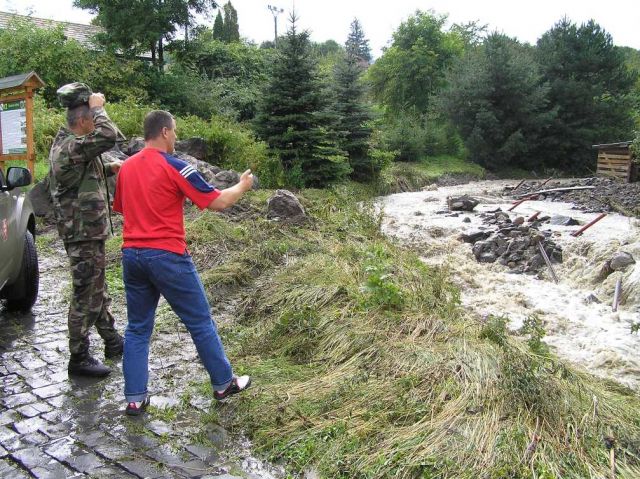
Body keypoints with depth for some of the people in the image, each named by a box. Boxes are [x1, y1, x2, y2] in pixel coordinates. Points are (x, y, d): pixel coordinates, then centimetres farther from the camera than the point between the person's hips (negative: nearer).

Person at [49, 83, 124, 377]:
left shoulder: (68, 144, 10)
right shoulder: (69, 148, -22)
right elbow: (109, 136, -36)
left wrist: (108, 169, 6)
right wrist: (97, 107, -18)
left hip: (90, 232, 10)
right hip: (83, 235, -10)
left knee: (97, 291, 20)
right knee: (85, 297, -1)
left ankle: (112, 341, 35)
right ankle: (78, 358, 11)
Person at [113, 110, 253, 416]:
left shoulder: (126, 167, 8)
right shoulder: (174, 167, -11)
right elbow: (218, 202, -9)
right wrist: (242, 186, 8)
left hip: (131, 254, 6)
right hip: (167, 256, -6)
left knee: (137, 327, 14)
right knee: (200, 322, 8)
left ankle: (135, 398, 14)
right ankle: (224, 383, 21)